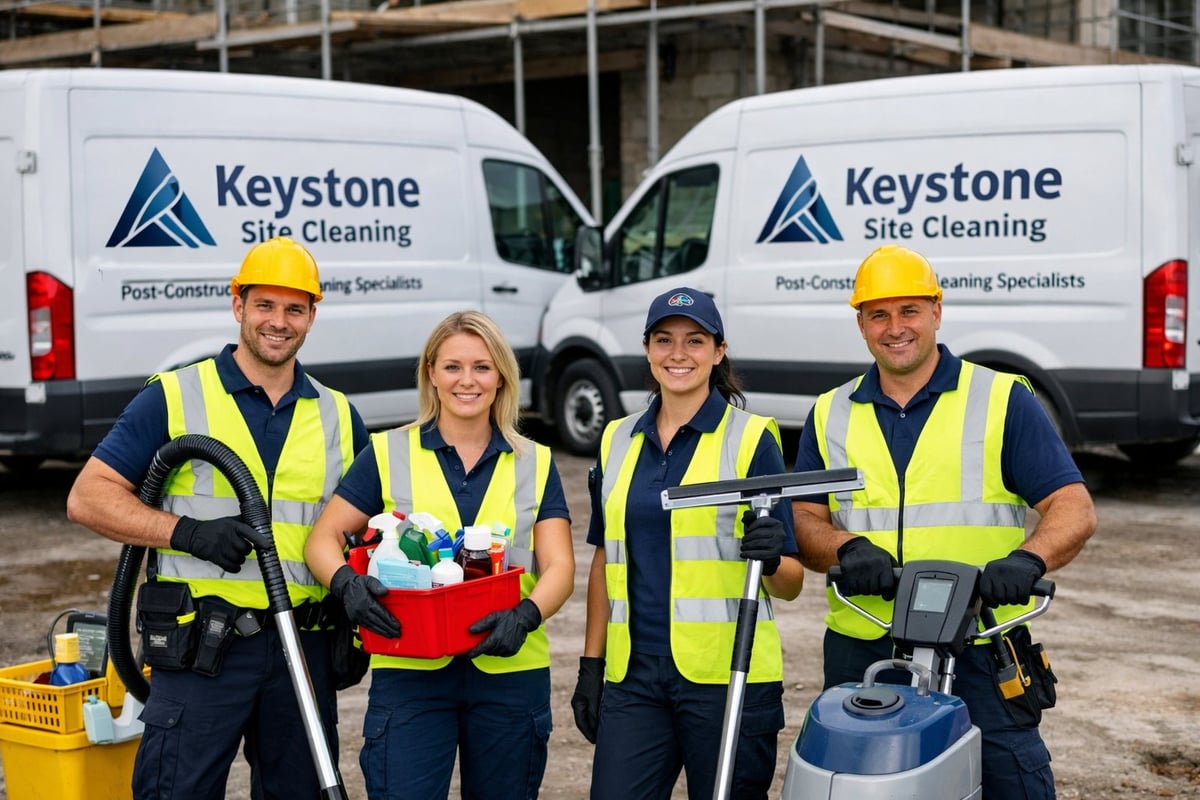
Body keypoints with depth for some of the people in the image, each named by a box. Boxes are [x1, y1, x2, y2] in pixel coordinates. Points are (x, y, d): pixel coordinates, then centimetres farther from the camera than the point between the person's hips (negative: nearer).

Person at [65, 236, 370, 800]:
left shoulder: (339, 416, 13)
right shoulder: (174, 398, 0)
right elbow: (87, 498, -4)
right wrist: (187, 531, -17)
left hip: (304, 648, 4)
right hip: (200, 648, -4)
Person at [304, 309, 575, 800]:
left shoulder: (535, 465, 8)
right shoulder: (388, 454, 4)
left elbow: (558, 566, 1)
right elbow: (323, 540, 2)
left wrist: (526, 615, -20)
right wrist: (346, 583, -20)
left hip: (510, 672, 2)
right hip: (409, 670, -2)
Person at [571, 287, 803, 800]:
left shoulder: (751, 439, -3)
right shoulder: (618, 440, 11)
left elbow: (790, 583, -3)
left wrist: (770, 560, -24)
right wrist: (591, 664, 11)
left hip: (727, 676, -3)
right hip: (634, 676, 4)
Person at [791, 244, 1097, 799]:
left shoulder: (1003, 401, 4)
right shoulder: (830, 416, 14)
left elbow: (1074, 509, -3)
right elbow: (804, 520, 9)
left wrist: (1027, 559, -23)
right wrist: (849, 549, -13)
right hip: (861, 652, 3)